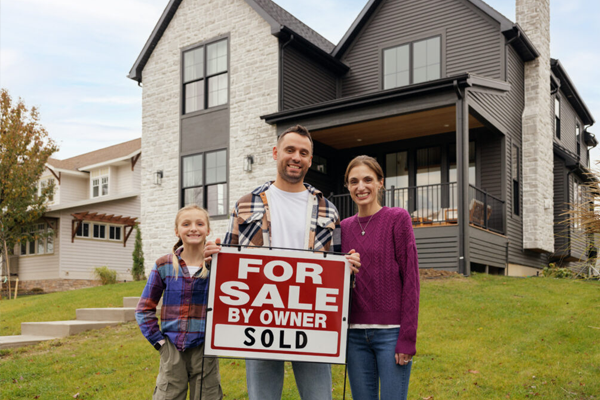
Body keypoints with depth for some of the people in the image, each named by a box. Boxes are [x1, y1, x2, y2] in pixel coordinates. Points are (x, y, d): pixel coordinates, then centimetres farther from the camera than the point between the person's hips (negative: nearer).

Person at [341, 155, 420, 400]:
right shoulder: (345, 227, 10)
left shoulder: (398, 219, -4)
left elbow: (410, 279, -7)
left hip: (391, 333, -4)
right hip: (355, 334, 4)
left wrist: (408, 337, -10)